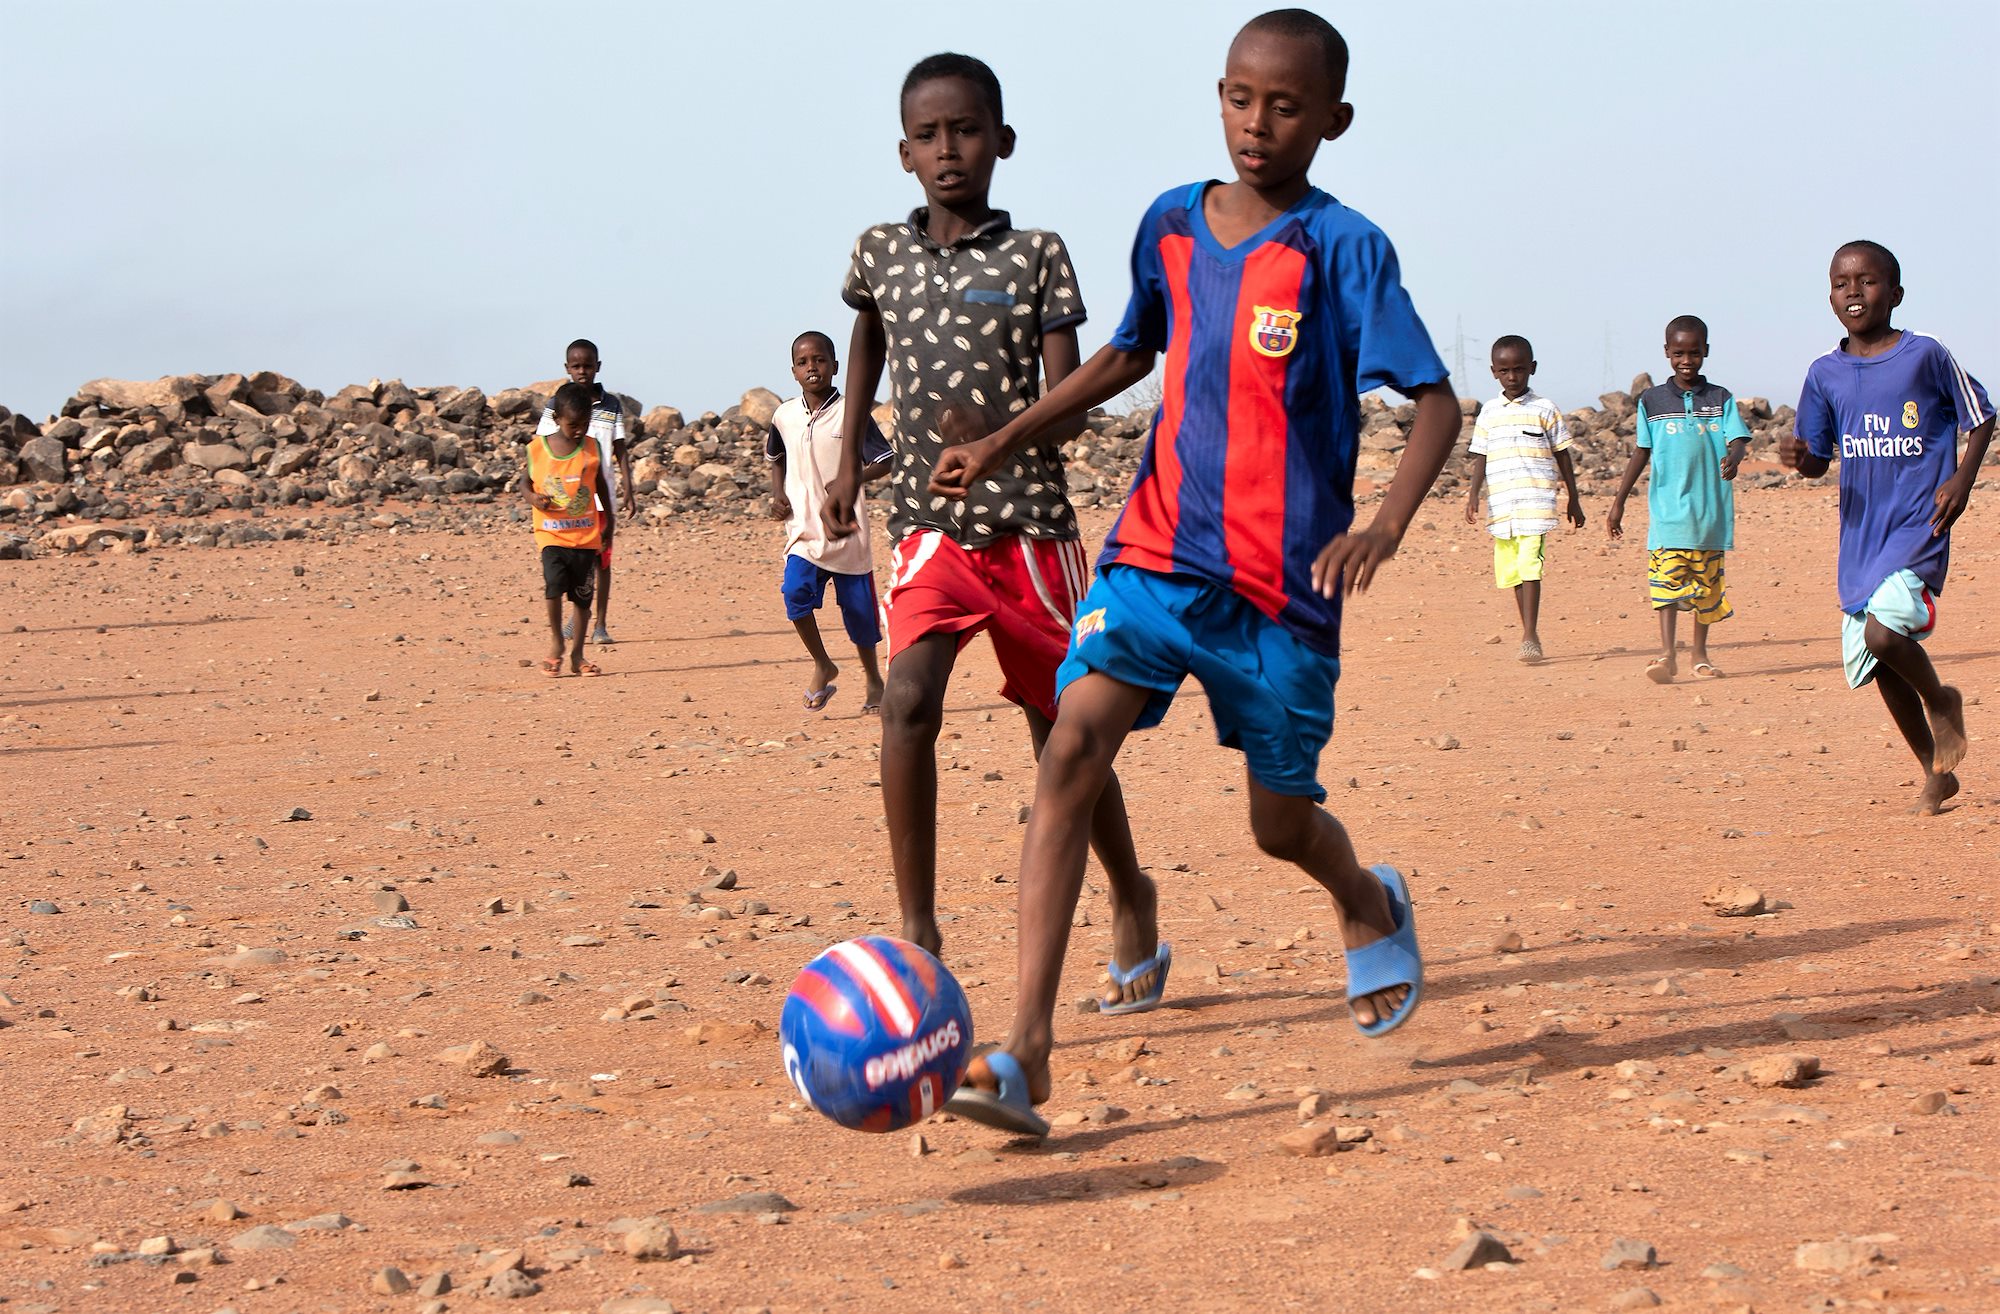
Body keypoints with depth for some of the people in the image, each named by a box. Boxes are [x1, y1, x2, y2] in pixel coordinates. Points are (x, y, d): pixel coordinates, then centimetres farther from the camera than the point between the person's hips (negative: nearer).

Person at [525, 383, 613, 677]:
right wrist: (533, 499, -14)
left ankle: (577, 655, 18)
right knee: (555, 581, -22)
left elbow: (601, 486, 12)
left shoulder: (592, 449, 0)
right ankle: (556, 639, -1)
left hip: (586, 534, 2)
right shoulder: (537, 448, -4)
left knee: (583, 595, 6)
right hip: (551, 533, -2)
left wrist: (608, 523, 13)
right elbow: (528, 484, 8)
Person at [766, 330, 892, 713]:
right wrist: (777, 494, 8)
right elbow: (775, 458, 25)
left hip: (846, 528, -2)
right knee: (796, 592, -19)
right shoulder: (784, 416, 5)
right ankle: (822, 665, 3)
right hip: (803, 527, 2)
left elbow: (885, 460, -9)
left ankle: (873, 680, 27)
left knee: (857, 606, 5)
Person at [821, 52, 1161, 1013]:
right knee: (908, 704, -21)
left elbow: (1066, 395, -9)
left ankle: (1131, 899, 33)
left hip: (1029, 523, -2)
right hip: (930, 524, 2)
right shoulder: (880, 254, 4)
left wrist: (995, 430, -29)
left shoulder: (1036, 256, -4)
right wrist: (850, 455, 21)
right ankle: (916, 931, -16)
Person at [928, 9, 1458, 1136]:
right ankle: (1027, 1051, -22)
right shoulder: (1172, 224, 6)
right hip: (1158, 549, 3)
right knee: (1073, 746, -18)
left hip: (1285, 580, -3)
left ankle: (1372, 907, 49)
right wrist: (1006, 440, 18)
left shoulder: (1344, 249, -10)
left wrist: (1387, 522, -31)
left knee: (1283, 823, 9)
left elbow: (1436, 402, -14)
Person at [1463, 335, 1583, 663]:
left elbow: (1563, 456, 8)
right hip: (1501, 503, 4)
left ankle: (1530, 636, -19)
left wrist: (1574, 500, 9)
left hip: (1535, 500, -4)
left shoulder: (1544, 409, 3)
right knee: (1511, 571, 7)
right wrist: (1473, 495, -1)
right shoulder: (1489, 413, 11)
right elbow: (1480, 457, 12)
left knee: (1529, 565, -16)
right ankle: (1529, 636, 17)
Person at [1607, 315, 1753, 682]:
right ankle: (1667, 654, -18)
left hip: (1710, 510, 1)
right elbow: (1641, 453, 12)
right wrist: (1619, 501, 11)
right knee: (1667, 578, -14)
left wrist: (1734, 458, -28)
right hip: (1667, 509, -1)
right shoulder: (1652, 401, 7)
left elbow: (1738, 439, -4)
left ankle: (1699, 652, 23)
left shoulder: (1720, 399, 7)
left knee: (1707, 582, 9)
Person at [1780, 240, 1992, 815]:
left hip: (1919, 524, -5)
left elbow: (1980, 417, 5)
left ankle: (1941, 701, 7)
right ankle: (1937, 776, 26)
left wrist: (1963, 477, -9)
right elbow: (1819, 456, 13)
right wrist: (1799, 456, -10)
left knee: (1884, 631, -26)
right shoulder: (1825, 374, 5)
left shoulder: (1926, 356, -6)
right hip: (1861, 533, 5)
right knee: (1880, 664, 7)